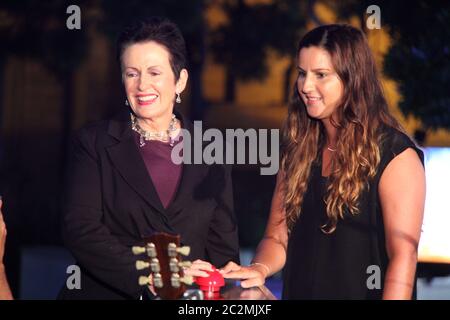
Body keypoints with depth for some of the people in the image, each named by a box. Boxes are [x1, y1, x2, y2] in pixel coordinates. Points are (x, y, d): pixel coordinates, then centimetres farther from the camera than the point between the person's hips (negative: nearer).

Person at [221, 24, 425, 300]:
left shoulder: (395, 155, -13)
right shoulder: (299, 150, 5)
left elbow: (403, 255, -18)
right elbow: (278, 236, 4)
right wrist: (259, 269, -16)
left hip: (361, 292, -5)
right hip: (299, 291, 5)